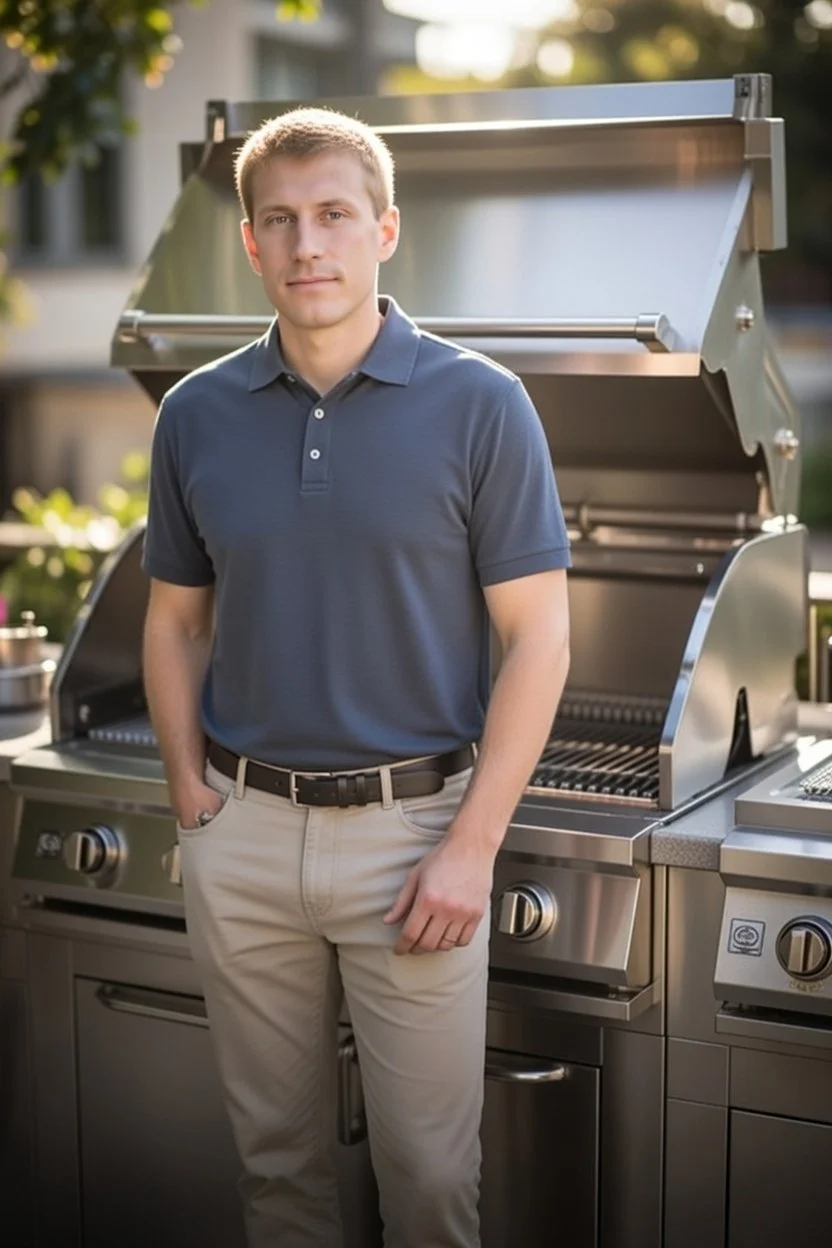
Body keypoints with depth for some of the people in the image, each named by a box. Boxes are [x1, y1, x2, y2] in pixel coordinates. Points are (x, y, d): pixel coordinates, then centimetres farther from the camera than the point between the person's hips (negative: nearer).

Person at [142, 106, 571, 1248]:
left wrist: (472, 847, -12)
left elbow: (537, 637, -8)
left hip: (415, 826, -3)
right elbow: (176, 621, 12)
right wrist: (192, 793, 0)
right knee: (276, 1151, 16)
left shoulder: (480, 405, -7)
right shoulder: (197, 414, 3)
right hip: (242, 834, 3)